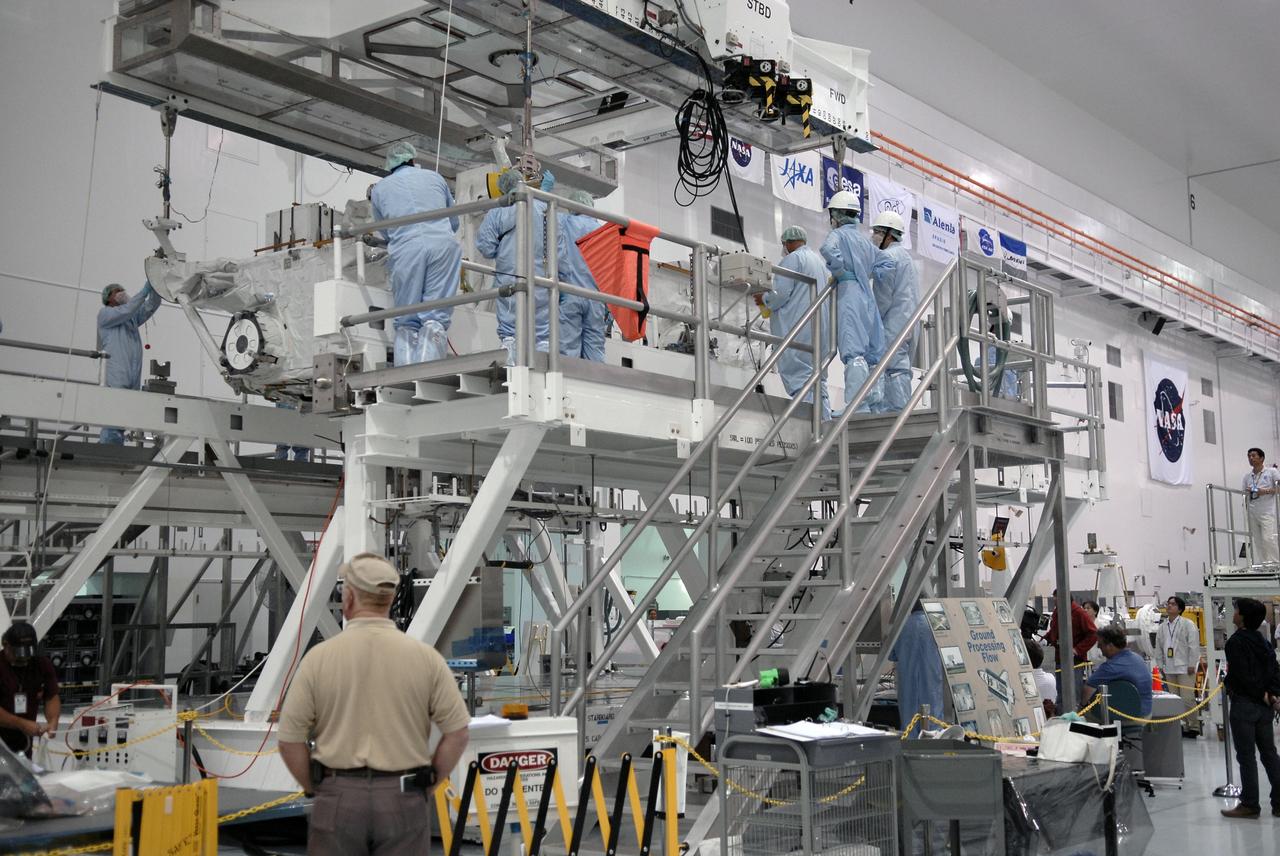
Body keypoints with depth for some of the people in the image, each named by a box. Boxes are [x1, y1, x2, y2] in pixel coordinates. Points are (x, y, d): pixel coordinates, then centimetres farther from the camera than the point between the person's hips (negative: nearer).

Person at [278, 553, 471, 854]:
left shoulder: (319, 657, -5)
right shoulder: (425, 656, -4)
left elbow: (290, 740, -4)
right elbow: (457, 733, -4)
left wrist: (316, 790, 10)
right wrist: (425, 786, 7)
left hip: (338, 799, 0)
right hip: (404, 800, 1)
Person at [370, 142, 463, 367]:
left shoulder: (379, 188, 23)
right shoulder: (434, 177, 24)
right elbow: (454, 222, 33)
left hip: (405, 250, 0)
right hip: (443, 245, 0)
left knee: (406, 322, 5)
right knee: (436, 318, -5)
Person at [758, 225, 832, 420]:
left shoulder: (792, 259, -5)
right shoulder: (821, 262, 20)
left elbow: (781, 294, -14)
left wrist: (764, 298, 7)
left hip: (797, 327, -9)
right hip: (821, 328, 9)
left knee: (799, 376, -11)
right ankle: (824, 418, 6)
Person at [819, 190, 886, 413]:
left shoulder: (839, 234, 2)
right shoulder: (865, 240, 23)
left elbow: (828, 249, -20)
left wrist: (839, 272, -9)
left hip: (849, 295, -7)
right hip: (869, 299, 7)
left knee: (854, 353, -16)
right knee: (873, 355, 6)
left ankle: (857, 408, -25)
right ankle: (877, 407, 4)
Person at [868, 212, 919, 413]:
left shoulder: (887, 257, -5)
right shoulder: (906, 257, 27)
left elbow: (882, 297, -12)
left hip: (893, 324, -10)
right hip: (909, 325, 10)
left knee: (893, 369, -14)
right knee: (901, 370, 7)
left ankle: (895, 412, -21)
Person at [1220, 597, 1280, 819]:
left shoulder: (1235, 642, -14)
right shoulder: (1261, 640, 9)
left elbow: (1242, 675, -19)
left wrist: (1259, 694, -7)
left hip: (1244, 703, -7)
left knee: (1246, 756, -1)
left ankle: (1250, 804, 3)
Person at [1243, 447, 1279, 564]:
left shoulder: (1271, 472, 0)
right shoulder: (1247, 476, 12)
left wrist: (1266, 491, -17)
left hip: (1267, 512, -5)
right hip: (1252, 513, 5)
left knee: (1268, 538, -15)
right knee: (1255, 540, 4)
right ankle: (1258, 565, 9)